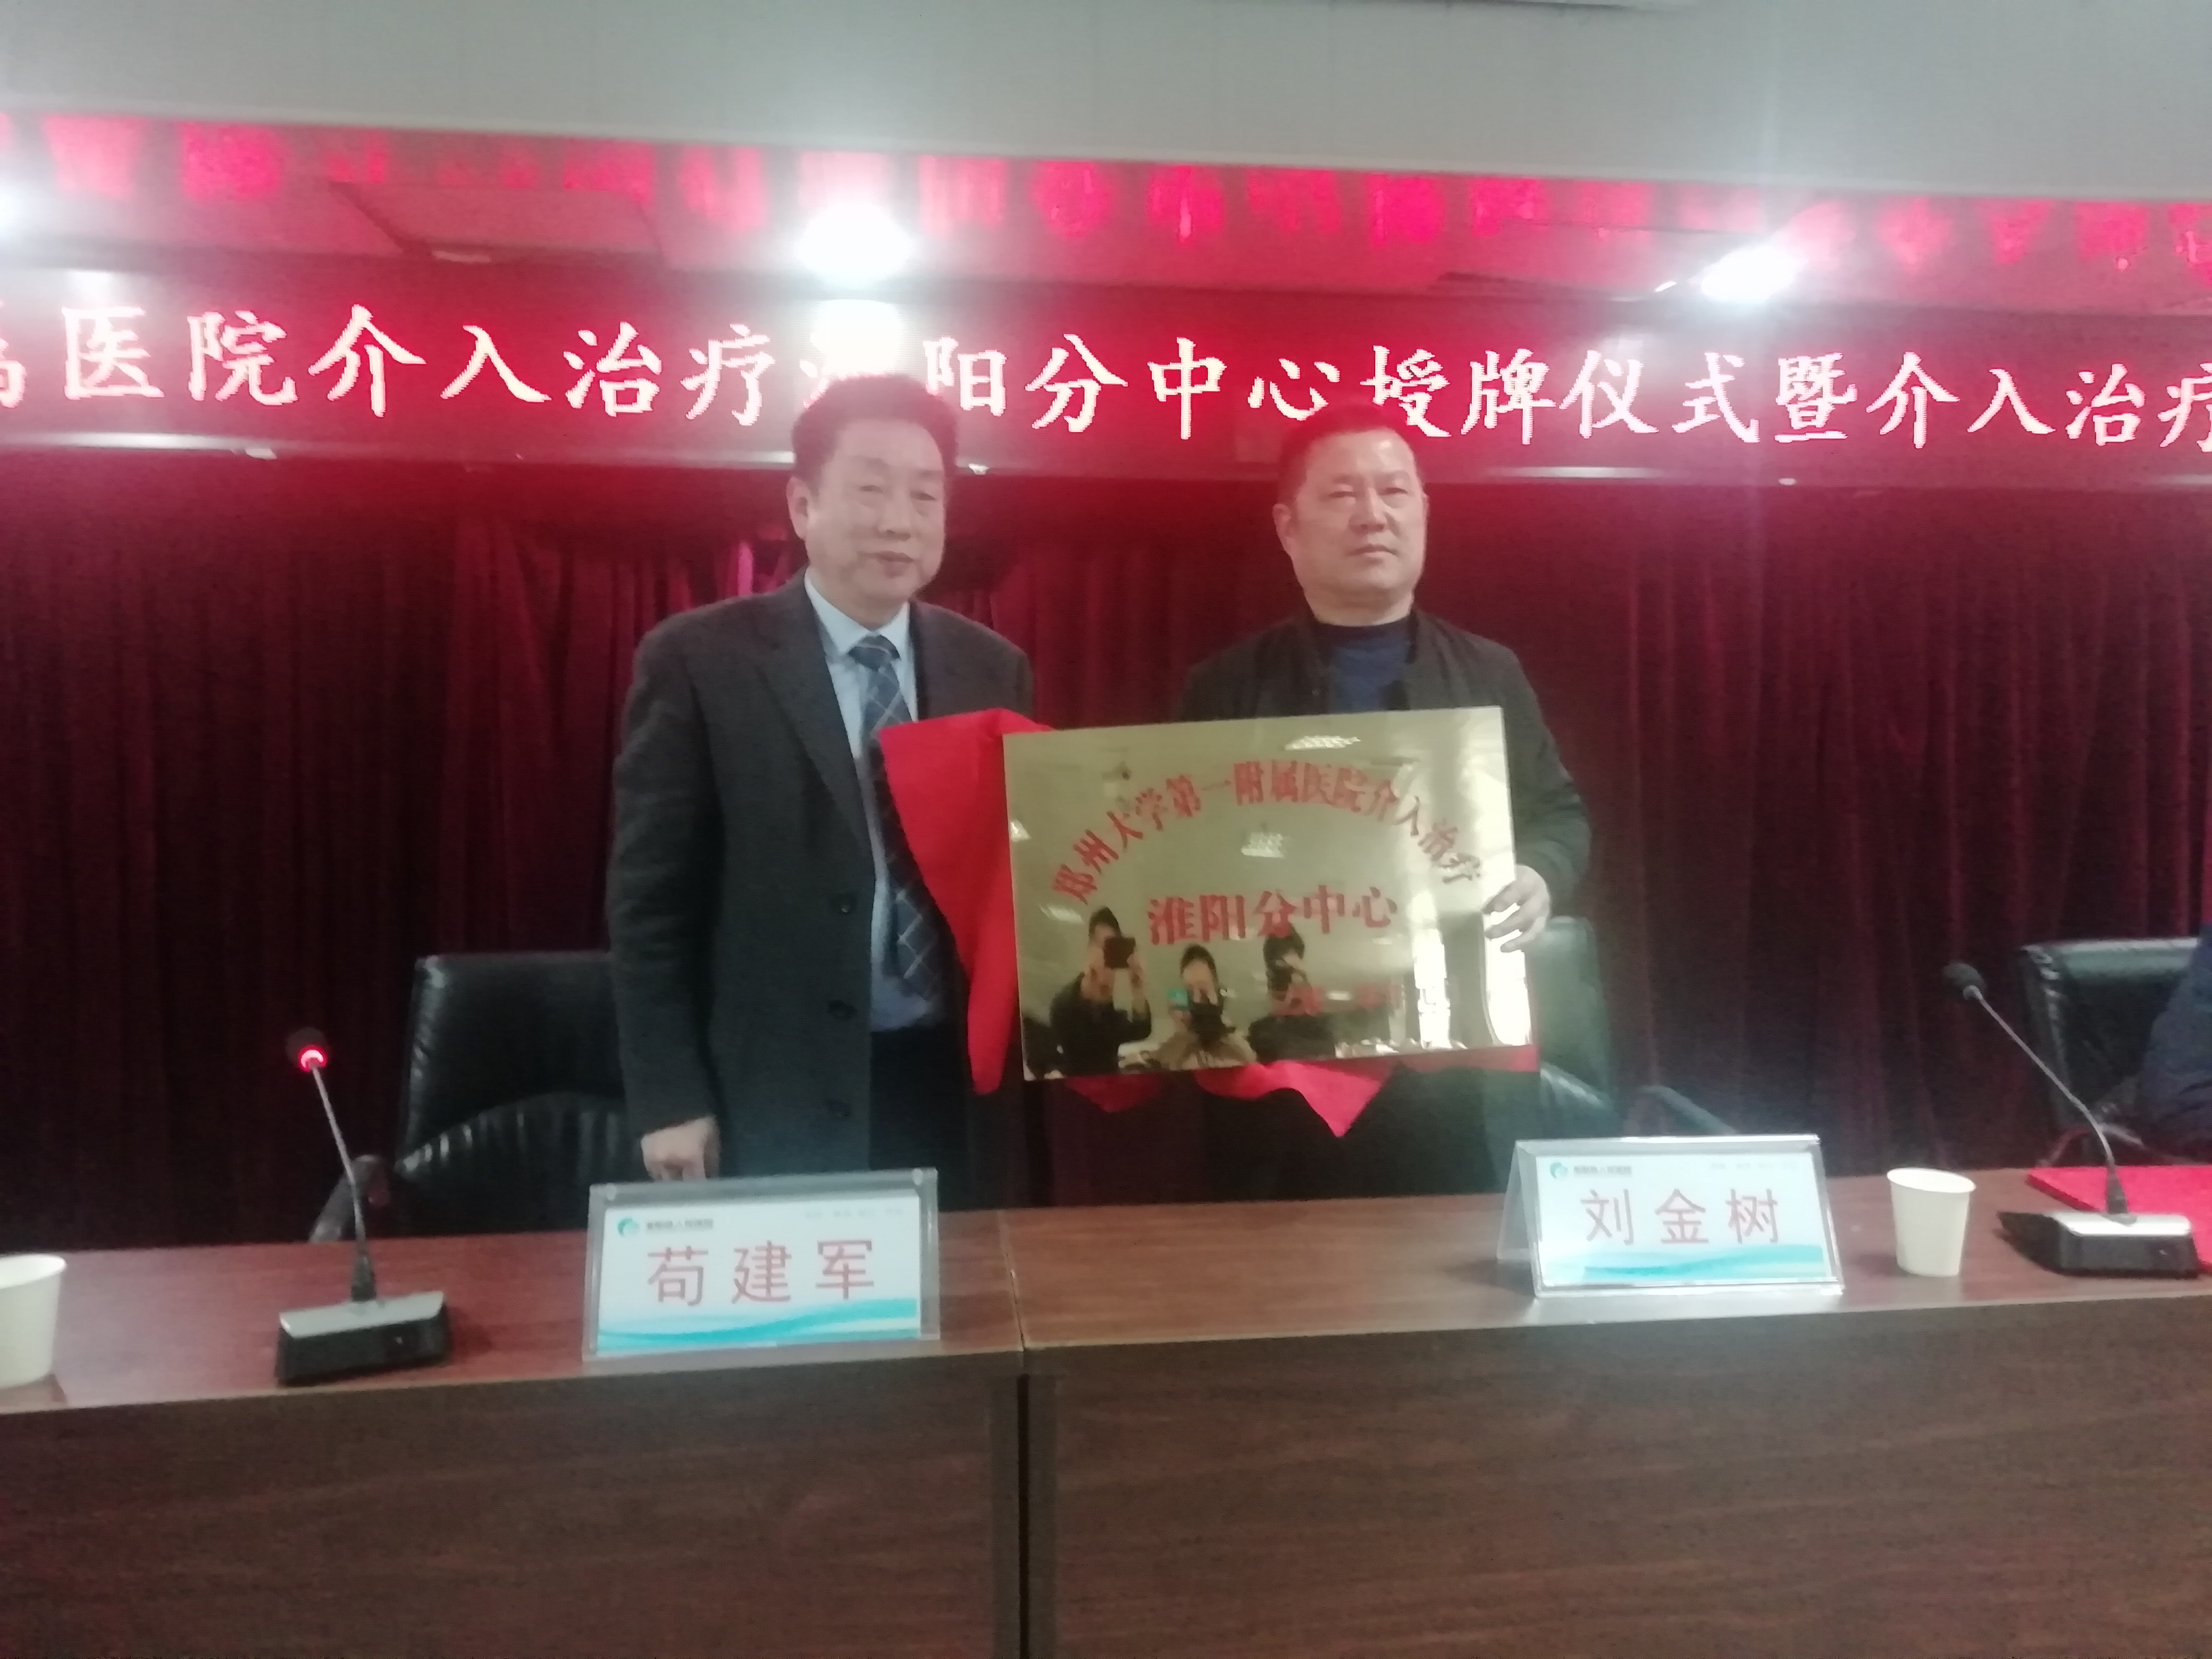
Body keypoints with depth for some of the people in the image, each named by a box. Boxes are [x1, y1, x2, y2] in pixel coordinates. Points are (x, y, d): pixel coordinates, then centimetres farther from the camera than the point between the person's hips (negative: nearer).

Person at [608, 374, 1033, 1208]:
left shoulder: (994, 670, 6)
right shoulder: (697, 661, -5)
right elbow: (650, 896, -5)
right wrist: (669, 1099, -8)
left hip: (957, 1092, 4)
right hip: (776, 1102, -3)